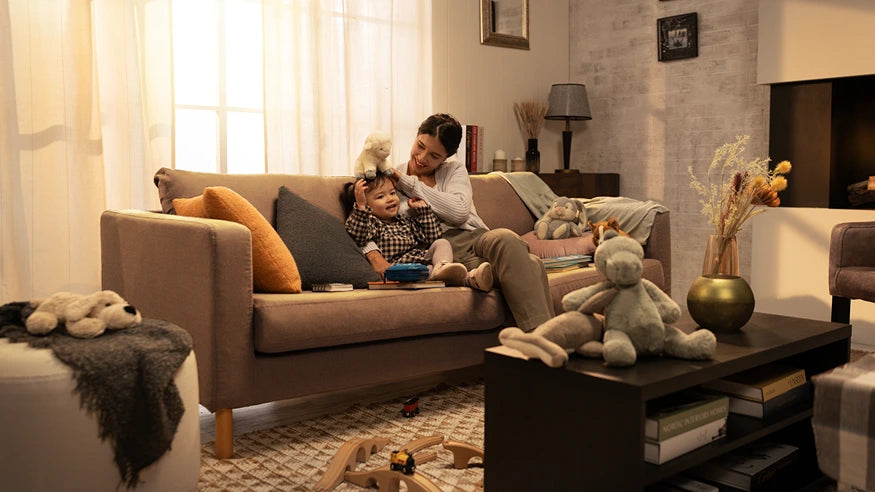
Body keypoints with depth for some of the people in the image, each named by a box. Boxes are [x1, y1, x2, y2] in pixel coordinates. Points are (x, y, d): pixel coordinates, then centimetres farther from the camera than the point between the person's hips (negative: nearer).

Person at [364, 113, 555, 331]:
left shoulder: (455, 170, 18)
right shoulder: (389, 180, 13)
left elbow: (459, 212, -4)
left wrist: (407, 183, -1)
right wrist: (374, 255, -24)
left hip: (473, 237, 3)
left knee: (506, 238, -37)